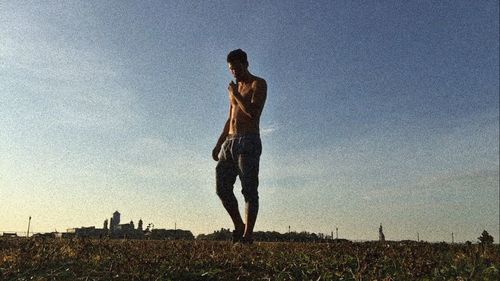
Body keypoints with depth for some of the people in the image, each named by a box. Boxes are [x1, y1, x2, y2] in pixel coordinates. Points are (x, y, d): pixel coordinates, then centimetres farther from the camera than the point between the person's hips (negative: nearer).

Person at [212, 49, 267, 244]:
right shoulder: (235, 87, 23)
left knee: (249, 190, -6)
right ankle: (239, 226, 14)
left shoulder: (258, 84, 1)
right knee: (222, 187, 1)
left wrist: (235, 95, -5)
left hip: (248, 142, -7)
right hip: (230, 142, 7)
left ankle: (248, 235, -1)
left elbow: (253, 112, -15)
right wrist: (219, 144, 18)